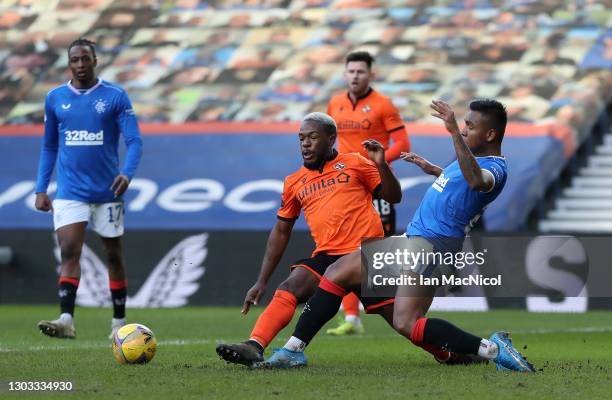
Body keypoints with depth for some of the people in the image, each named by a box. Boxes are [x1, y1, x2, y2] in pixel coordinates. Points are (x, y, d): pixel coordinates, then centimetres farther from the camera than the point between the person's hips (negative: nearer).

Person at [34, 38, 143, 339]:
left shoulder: (115, 97, -2)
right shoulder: (55, 98, 6)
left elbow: (134, 141, -7)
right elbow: (49, 147, 14)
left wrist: (127, 173, -25)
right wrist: (41, 188, 8)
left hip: (107, 191, -1)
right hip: (70, 192, 1)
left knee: (113, 255, 8)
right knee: (69, 252, -14)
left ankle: (119, 322, 19)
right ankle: (66, 321, -23)